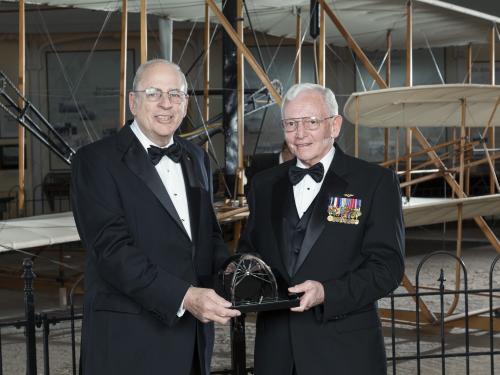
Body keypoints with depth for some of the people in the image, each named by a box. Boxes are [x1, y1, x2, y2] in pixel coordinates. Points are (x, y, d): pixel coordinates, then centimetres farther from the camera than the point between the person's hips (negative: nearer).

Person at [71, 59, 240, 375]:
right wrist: (184, 296, -24)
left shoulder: (196, 159, 14)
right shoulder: (96, 161, -9)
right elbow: (113, 249, -17)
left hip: (194, 334, 6)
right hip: (129, 338, -6)